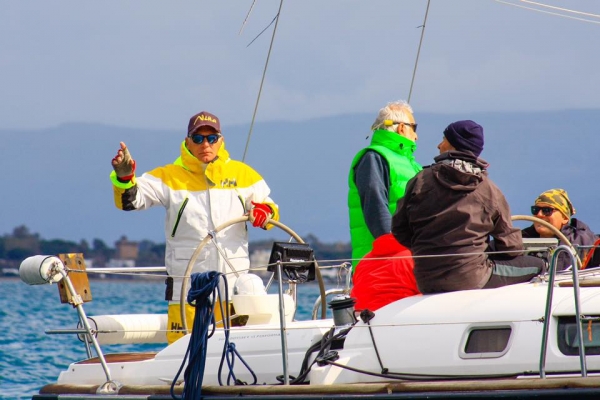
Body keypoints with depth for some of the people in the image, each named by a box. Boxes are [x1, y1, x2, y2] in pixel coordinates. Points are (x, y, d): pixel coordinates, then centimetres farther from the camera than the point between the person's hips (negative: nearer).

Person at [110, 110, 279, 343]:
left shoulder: (242, 174, 12)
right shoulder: (169, 176, 6)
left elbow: (269, 208, 19)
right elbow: (130, 200, -4)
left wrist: (264, 211, -5)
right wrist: (124, 177, -24)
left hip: (234, 279, 2)